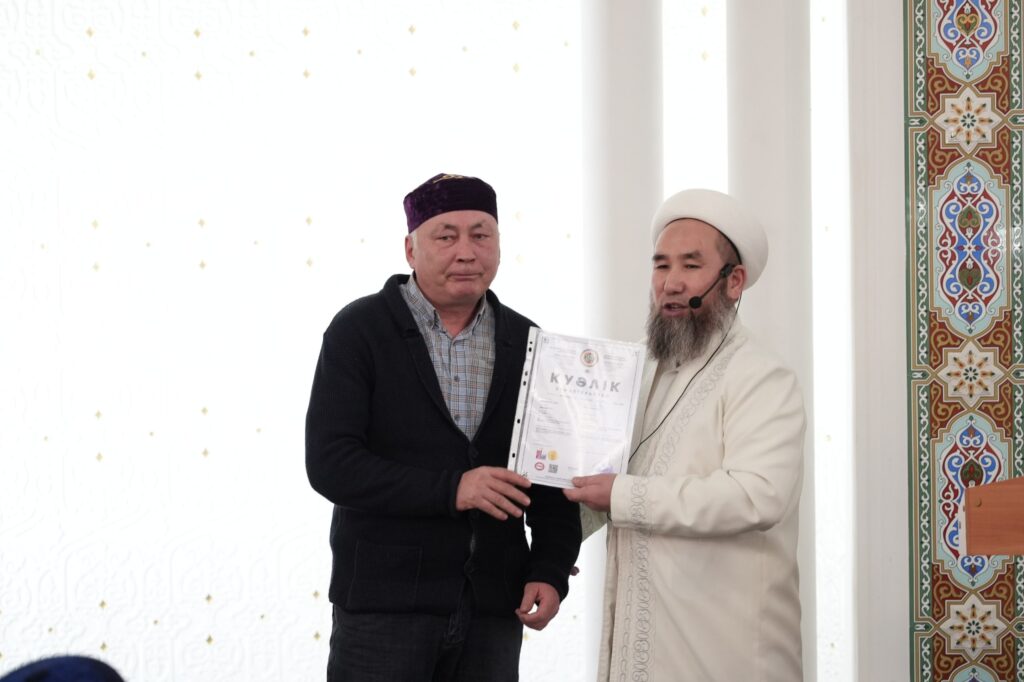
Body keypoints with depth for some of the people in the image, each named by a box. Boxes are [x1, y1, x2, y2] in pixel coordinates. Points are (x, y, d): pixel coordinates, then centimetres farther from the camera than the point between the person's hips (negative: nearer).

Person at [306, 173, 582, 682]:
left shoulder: (526, 344, 8)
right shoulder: (359, 330, -2)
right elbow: (329, 463, -12)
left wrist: (551, 573, -3)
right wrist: (450, 489, -20)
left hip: (493, 610, 3)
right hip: (384, 602, -3)